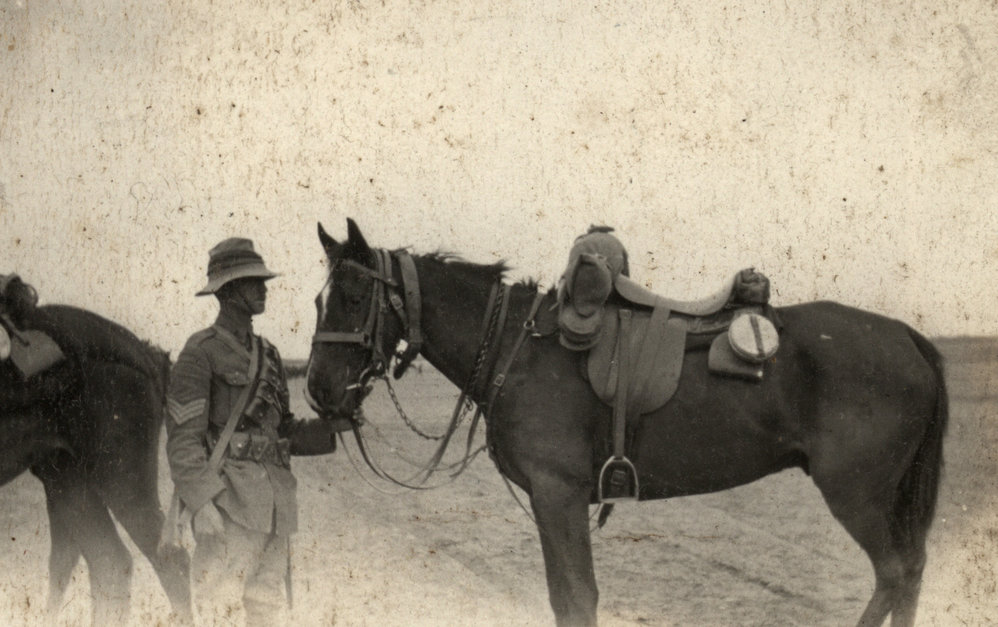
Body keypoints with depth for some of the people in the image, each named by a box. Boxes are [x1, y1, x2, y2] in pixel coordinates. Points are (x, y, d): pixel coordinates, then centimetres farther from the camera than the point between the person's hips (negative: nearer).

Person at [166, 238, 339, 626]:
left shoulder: (267, 354, 18)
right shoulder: (201, 352, -4)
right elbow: (182, 438, -11)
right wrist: (202, 501, -21)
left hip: (273, 502, 7)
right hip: (228, 497, -7)